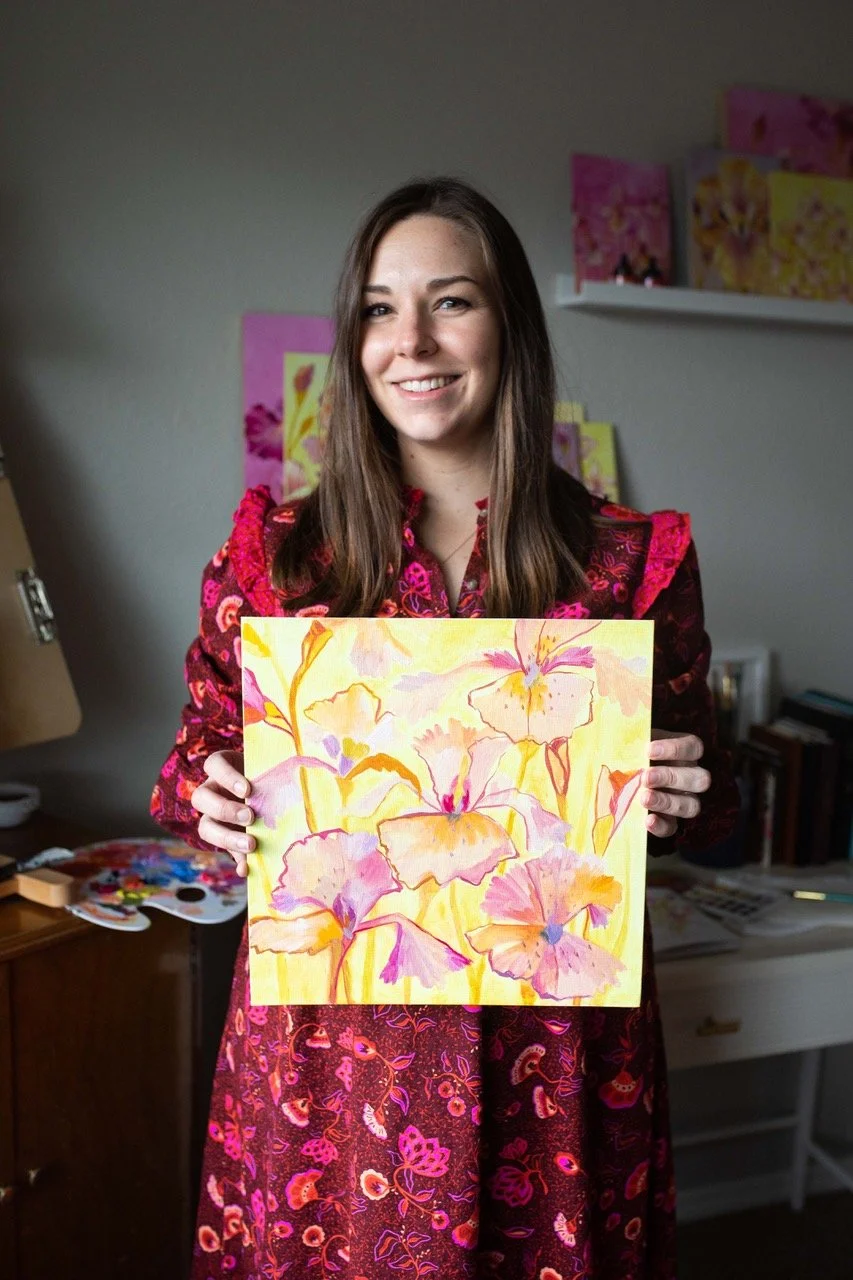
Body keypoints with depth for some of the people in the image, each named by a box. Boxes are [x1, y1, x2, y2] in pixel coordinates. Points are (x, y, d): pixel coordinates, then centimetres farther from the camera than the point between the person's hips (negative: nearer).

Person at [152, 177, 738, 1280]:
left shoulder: (634, 561, -3)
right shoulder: (275, 550, -2)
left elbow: (699, 799, 7)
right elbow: (203, 747, 8)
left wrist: (677, 801, -14)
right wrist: (206, 797, -13)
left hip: (551, 1034, 0)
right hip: (325, 1031, 1)